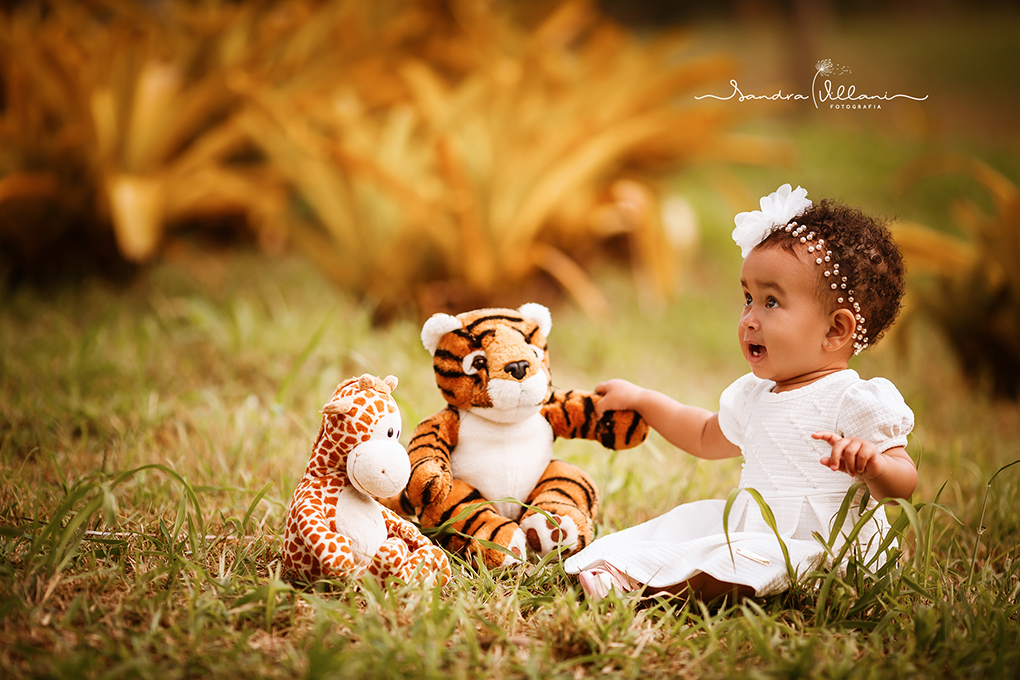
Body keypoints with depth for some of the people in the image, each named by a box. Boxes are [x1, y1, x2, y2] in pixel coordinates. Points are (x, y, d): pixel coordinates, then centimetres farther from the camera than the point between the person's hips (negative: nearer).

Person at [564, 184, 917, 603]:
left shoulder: (856, 401, -13)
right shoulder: (755, 395, 15)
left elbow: (904, 484, -17)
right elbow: (707, 438, 36)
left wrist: (873, 466, -40)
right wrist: (641, 400, 35)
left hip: (819, 556, -10)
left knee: (754, 558, -32)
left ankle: (633, 578, -35)